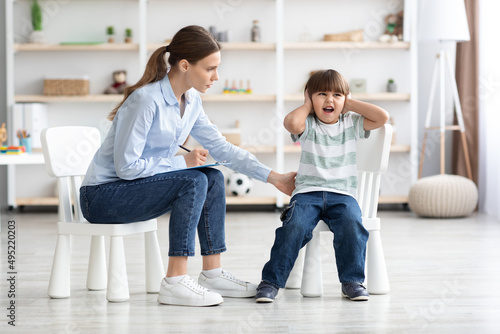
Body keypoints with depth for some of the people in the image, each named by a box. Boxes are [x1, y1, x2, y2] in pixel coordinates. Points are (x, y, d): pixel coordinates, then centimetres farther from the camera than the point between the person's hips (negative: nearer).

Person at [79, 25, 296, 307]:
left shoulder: (191, 101, 2)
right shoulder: (146, 100, -25)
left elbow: (222, 147, 7)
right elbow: (126, 166, -25)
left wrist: (274, 178, 3)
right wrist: (183, 161, -17)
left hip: (137, 185, 8)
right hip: (103, 196, -8)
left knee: (213, 178, -4)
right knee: (193, 181, -24)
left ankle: (212, 273, 2)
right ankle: (175, 283, -23)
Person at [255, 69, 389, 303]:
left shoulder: (351, 124, 11)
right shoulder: (308, 126, 5)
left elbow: (382, 117, -2)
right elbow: (291, 122, -19)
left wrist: (351, 104, 6)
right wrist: (308, 106, 1)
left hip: (342, 194, 1)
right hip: (308, 192, -1)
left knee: (352, 226, -29)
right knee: (294, 227, -28)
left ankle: (352, 281, -12)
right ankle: (271, 281, -16)